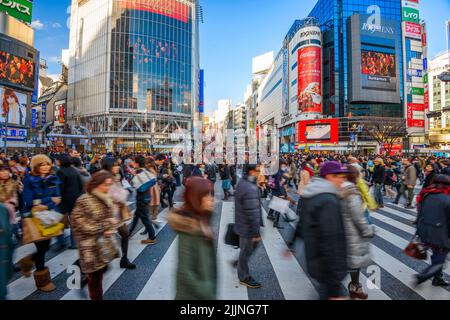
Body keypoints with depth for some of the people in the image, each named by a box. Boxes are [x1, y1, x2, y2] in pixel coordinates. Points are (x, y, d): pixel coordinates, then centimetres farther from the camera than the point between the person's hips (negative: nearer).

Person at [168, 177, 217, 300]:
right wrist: (207, 295, -17)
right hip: (194, 293, -7)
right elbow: (185, 272, -25)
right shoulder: (189, 230, -29)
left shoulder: (201, 218, -5)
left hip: (206, 282, 7)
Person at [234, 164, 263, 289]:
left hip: (242, 223, 9)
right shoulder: (250, 189, -29)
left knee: (255, 243, 26)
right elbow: (252, 213, -27)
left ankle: (240, 264, 38)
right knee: (246, 250, 9)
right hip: (248, 227, -9)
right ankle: (244, 278, 31)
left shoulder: (242, 182, 4)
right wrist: (256, 232, -18)